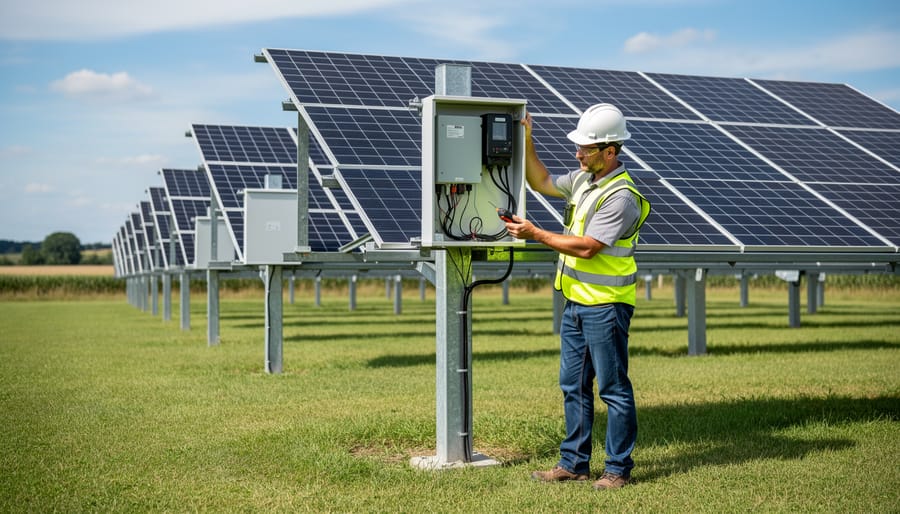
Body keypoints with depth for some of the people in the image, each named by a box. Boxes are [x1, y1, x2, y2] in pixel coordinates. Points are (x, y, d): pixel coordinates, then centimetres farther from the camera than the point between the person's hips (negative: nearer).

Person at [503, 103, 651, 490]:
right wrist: (526, 141, 12)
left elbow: (587, 247, -23)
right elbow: (541, 183, 24)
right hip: (576, 302, 9)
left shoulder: (622, 197, -19)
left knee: (613, 388, 1)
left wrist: (535, 234, -18)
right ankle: (574, 462, 22)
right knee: (574, 386, 13)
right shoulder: (583, 179, 9)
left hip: (606, 306, -9)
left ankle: (619, 468, 10)